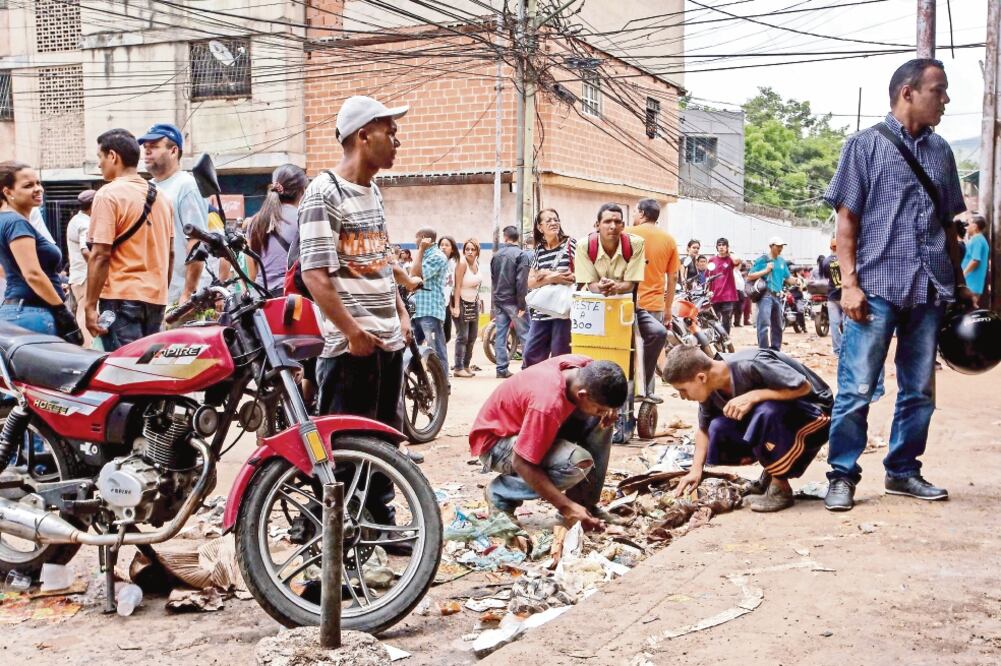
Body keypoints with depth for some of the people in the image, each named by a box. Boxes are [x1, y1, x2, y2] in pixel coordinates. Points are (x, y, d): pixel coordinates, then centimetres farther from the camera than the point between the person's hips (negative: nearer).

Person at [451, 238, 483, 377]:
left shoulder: (476, 263, 4)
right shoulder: (462, 263, -17)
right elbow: (457, 286, -20)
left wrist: (478, 300, 13)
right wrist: (456, 306, -25)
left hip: (474, 303, 8)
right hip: (462, 303, -8)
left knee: (472, 337, 11)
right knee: (462, 337, -9)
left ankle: (466, 365, 21)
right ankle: (458, 368, -6)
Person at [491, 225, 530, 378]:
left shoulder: (496, 255, 9)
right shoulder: (521, 255, -10)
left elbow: (493, 280, 14)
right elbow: (521, 281, -15)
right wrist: (522, 305, -13)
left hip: (498, 301, 5)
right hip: (513, 301, -5)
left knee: (500, 334, 5)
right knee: (524, 334, -1)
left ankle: (502, 368, 4)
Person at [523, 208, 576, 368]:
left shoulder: (570, 244, 0)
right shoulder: (538, 250, 13)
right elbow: (530, 283, 9)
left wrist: (548, 275, -9)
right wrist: (551, 279, -12)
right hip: (541, 312, 5)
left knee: (559, 357, -2)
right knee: (531, 355, 5)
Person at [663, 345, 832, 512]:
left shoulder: (749, 365, -31)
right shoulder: (711, 389, -8)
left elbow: (804, 387, -29)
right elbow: (704, 429, 7)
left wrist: (753, 396, -35)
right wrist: (696, 470, -4)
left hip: (812, 412, -7)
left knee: (767, 411, -38)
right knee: (718, 428, -17)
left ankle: (780, 488, -17)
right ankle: (772, 468, 6)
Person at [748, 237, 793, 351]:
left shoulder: (782, 261, 16)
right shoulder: (761, 260, -3)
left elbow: (787, 277, 22)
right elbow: (749, 277, -7)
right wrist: (766, 270, -13)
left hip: (777, 296, 7)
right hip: (765, 295, -7)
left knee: (777, 325, 14)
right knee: (765, 323, -19)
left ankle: (776, 350, 25)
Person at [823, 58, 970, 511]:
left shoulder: (941, 151, 15)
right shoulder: (865, 145, 1)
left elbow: (949, 223, 20)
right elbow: (847, 219, -2)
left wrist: (960, 283, 16)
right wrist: (849, 283, -10)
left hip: (930, 289, 5)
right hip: (878, 287, -5)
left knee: (919, 389, 10)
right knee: (857, 387, -5)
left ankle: (903, 471, 21)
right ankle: (843, 475, 4)